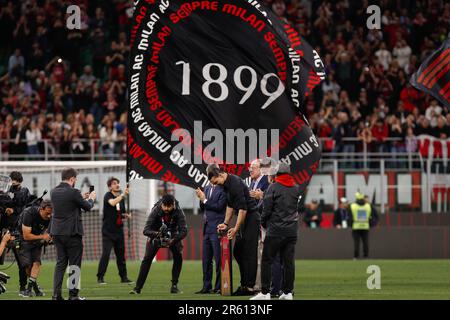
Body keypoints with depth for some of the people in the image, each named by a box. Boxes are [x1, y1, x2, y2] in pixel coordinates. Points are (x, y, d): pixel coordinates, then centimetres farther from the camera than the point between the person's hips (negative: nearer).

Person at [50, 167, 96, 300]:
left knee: (60, 263, 10)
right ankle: (73, 295, 3)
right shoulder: (73, 192, -15)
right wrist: (91, 198, 17)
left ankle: (56, 294, 4)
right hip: (72, 233, -6)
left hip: (57, 233, 6)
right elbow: (87, 207, -4)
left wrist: (82, 198, 23)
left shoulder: (54, 192, 5)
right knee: (74, 264, 2)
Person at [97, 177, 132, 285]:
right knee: (106, 253, -11)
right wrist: (123, 195, -40)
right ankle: (100, 277, -6)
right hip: (108, 230, -6)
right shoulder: (107, 196, -8)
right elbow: (112, 203, -31)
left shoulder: (121, 198, 12)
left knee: (121, 253, 8)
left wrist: (126, 215, 1)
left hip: (119, 230, 6)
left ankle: (123, 277, 15)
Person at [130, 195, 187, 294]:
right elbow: (146, 230, -32)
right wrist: (157, 234, -52)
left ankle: (174, 286, -5)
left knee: (178, 257, -17)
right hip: (156, 235, -1)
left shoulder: (178, 212, -27)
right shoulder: (155, 211, -28)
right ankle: (137, 288, -13)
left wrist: (173, 241, -47)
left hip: (173, 237, 1)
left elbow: (184, 231, -30)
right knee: (147, 259, -13)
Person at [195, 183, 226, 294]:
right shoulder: (207, 188, 15)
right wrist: (201, 199, 0)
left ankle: (219, 287, -1)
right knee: (206, 259, 10)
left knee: (218, 259, -5)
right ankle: (207, 287, 16)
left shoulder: (222, 190, -8)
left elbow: (219, 207, -17)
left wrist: (205, 200, -11)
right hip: (207, 229, 8)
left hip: (216, 229, -8)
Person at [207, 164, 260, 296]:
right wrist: (226, 223, 14)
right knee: (238, 252, 11)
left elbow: (243, 208, -24)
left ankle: (249, 287, -7)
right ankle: (244, 284, 16)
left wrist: (236, 229, -20)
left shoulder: (235, 183, -21)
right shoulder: (226, 184, 9)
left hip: (251, 218, -10)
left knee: (249, 253, -8)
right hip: (243, 219, 10)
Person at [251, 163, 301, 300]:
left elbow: (267, 209, -7)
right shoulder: (296, 188, 8)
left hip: (275, 231, -5)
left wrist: (263, 223, 7)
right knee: (289, 261, 6)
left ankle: (265, 292, -3)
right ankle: (288, 292, 6)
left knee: (267, 260, 1)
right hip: (292, 231, 5)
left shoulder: (273, 188, -7)